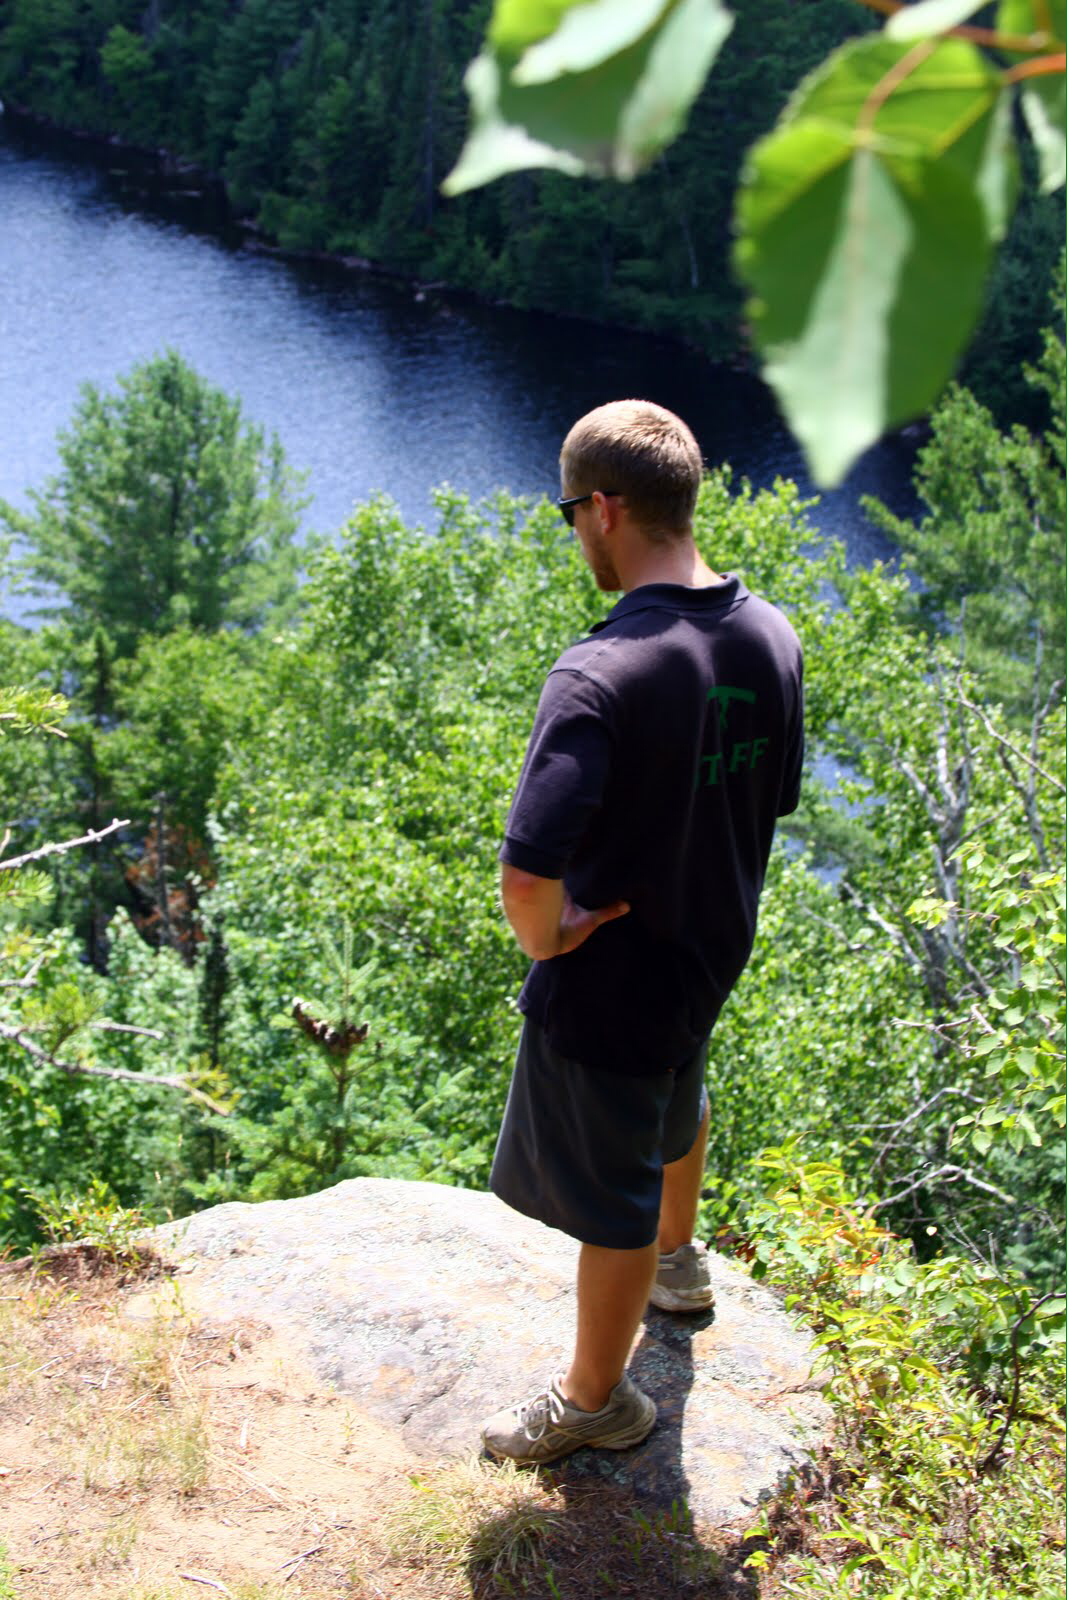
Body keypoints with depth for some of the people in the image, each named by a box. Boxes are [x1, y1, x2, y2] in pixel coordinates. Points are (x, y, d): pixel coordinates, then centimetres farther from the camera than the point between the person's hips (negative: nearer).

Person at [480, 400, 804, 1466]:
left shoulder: (599, 677, -33)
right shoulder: (771, 638, -8)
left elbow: (527, 872, -40)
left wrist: (543, 940, -20)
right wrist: (702, 890, 12)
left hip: (607, 984, -8)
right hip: (715, 949, 8)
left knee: (610, 1196, 13)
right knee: (674, 1103, 35)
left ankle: (597, 1396, 36)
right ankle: (678, 1261, 63)